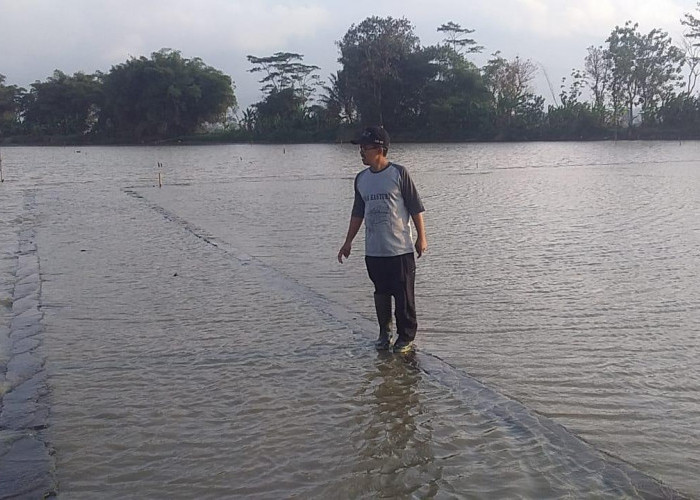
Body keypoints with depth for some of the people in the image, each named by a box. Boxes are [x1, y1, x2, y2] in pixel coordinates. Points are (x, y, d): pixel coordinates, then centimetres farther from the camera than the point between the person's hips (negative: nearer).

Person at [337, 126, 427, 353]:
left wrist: (421, 237, -4)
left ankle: (406, 337, 14)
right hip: (373, 250, 5)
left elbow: (415, 207, -4)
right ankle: (384, 334, 27)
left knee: (404, 295, 1)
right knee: (381, 293, 13)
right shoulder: (361, 179, 8)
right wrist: (348, 241, 17)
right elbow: (358, 213, 17)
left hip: (401, 249, -5)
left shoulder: (399, 173, -8)